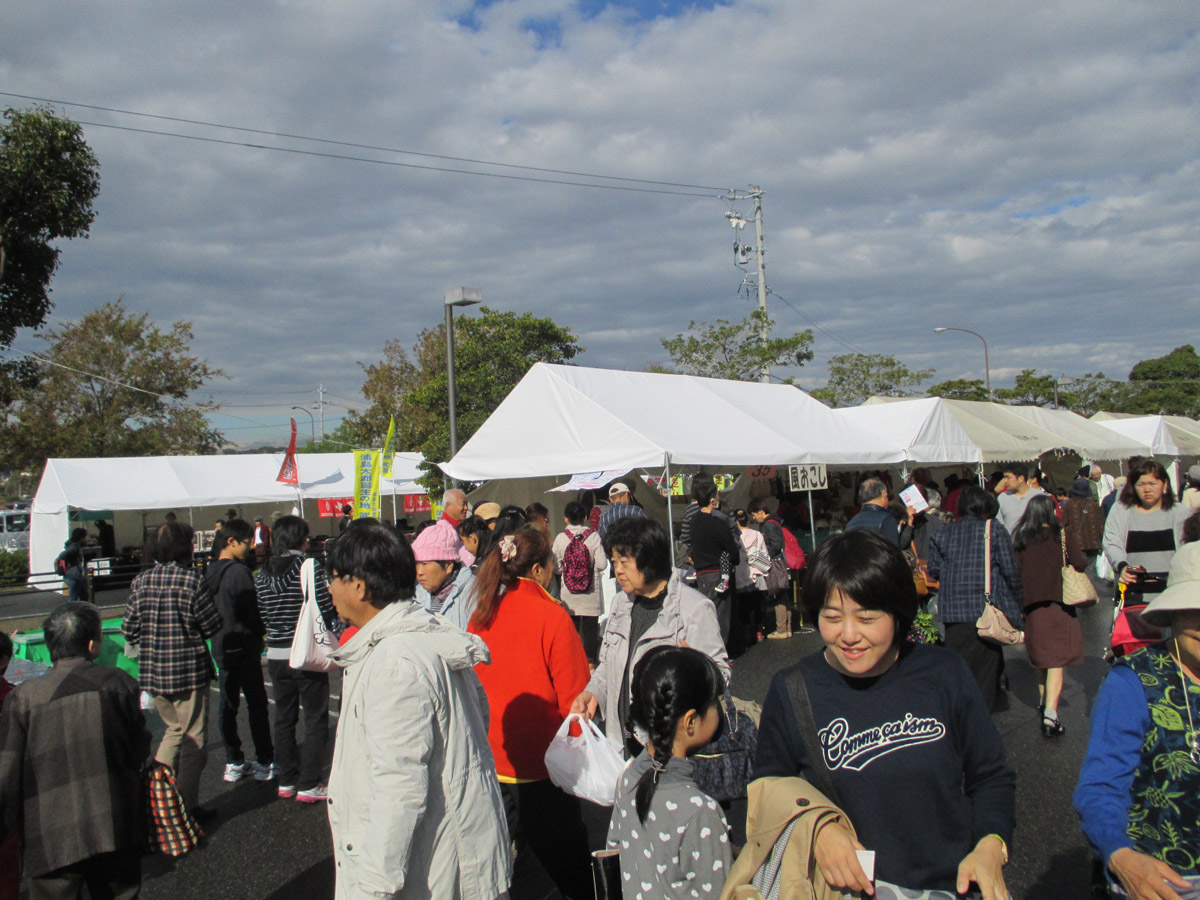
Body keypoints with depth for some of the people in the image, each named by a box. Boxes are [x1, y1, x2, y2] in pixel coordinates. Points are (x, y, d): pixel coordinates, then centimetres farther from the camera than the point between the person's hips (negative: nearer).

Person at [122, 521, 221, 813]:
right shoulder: (191, 580, -15)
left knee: (175, 730, 24)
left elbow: (129, 630, 4)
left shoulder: (141, 581, 1)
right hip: (189, 671, -6)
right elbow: (212, 626, -10)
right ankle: (187, 806, 11)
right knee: (193, 739, 6)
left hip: (151, 671, 6)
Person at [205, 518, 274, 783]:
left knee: (226, 706, 10)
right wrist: (262, 633, 1)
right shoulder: (239, 572, -18)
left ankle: (233, 763, 17)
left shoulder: (209, 573, 7)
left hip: (221, 649, 8)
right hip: (244, 647, -7)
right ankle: (264, 763, 8)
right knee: (256, 705, 2)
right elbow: (251, 613, -16)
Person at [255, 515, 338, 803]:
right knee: (315, 720, 5)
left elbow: (261, 615, 7)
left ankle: (286, 781, 24)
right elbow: (326, 610, -15)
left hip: (276, 655, 6)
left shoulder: (263, 573, 3)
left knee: (284, 719, 16)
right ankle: (308, 785, 7)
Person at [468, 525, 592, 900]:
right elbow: (573, 695, -13)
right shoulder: (552, 616, -17)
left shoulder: (482, 614, -2)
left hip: (491, 757, 5)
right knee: (567, 858, 11)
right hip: (540, 760, -5)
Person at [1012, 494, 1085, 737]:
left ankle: (1043, 701, 37)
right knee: (1057, 657, -5)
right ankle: (1050, 715, -16)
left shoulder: (1020, 539, 3)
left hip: (1031, 603, 3)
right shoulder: (1065, 535, -4)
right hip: (1057, 601, -3)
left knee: (1041, 654, 20)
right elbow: (1080, 564, -9)